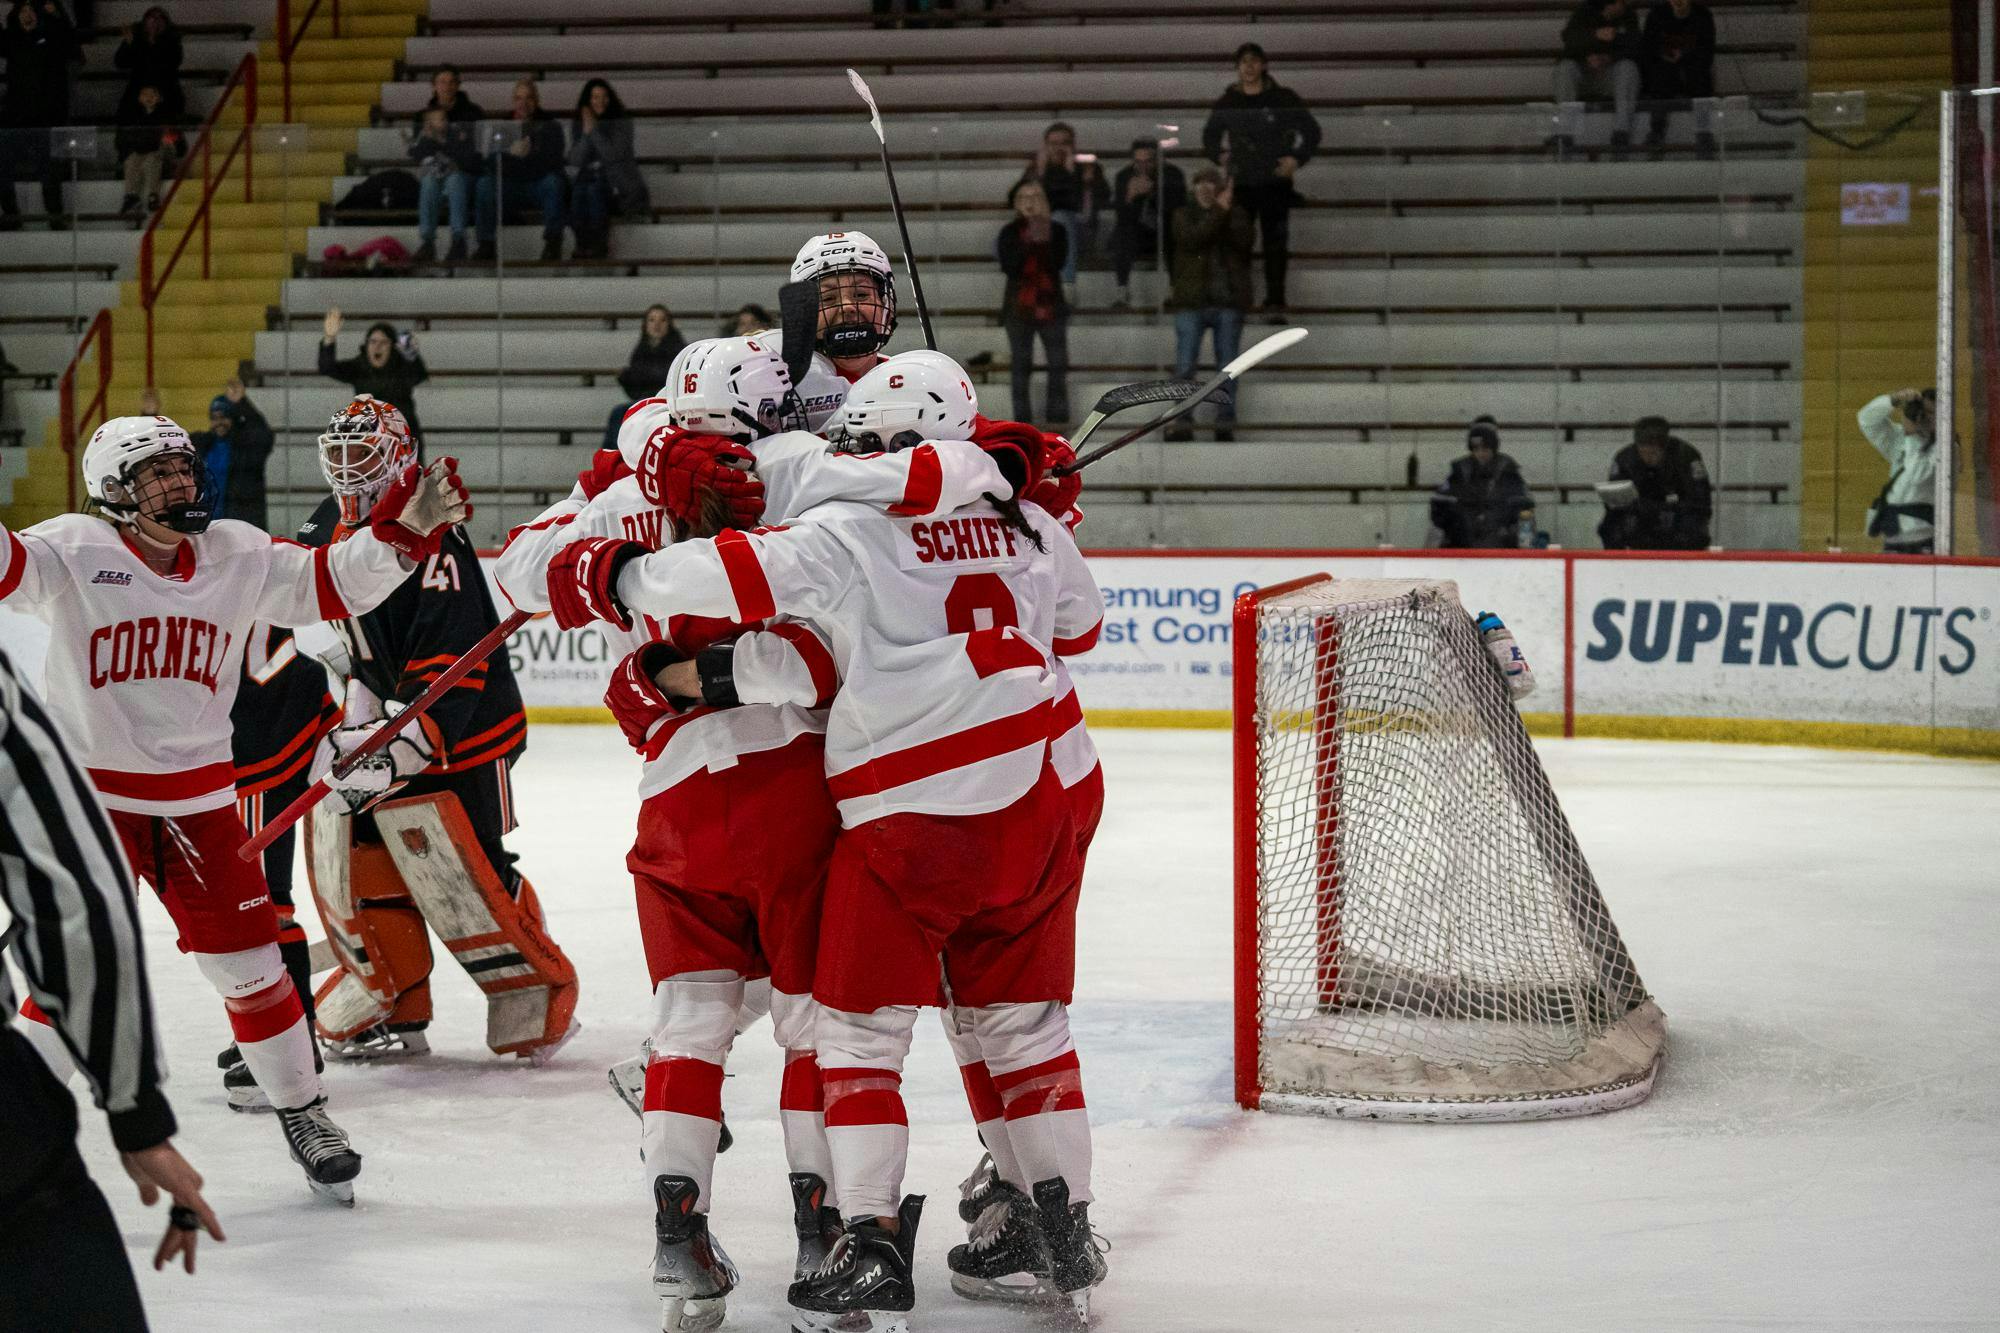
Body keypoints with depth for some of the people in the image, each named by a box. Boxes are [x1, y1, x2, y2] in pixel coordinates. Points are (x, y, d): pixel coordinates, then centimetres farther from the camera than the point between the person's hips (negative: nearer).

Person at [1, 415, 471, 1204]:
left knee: (249, 965, 8)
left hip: (199, 799, 4)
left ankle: (301, 1111, 25)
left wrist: (403, 531, -7)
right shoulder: (75, 552, -10)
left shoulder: (237, 555, 3)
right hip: (91, 794, -3)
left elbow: (328, 587, 6)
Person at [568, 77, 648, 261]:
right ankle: (582, 244, -23)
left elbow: (613, 155, -15)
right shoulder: (578, 126, 10)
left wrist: (594, 130, -16)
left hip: (615, 181, -3)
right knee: (578, 191, -31)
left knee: (594, 190, -34)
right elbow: (575, 161, -1)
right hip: (588, 177, 3)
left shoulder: (621, 122, -1)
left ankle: (598, 244, -22)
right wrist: (586, 133, -11)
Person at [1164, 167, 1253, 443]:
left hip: (1228, 302, 1)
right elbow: (1192, 238, -12)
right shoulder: (1184, 215, 8)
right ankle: (1181, 422, -5)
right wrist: (1218, 211, -15)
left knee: (1227, 366, 2)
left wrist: (1228, 211, -14)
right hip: (1192, 302, -1)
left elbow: (1246, 241, -8)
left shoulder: (1236, 215, 11)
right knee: (1184, 367, -5)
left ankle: (1225, 422, 5)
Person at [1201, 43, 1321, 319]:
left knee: (1275, 244, -4)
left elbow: (1312, 133, 6)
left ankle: (1275, 304, -3)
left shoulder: (1283, 99, 2)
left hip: (1275, 182, -2)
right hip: (1241, 182, 2)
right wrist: (1219, 157, 1)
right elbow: (1210, 136, 20)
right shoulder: (1228, 102, 8)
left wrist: (1296, 160, -7)